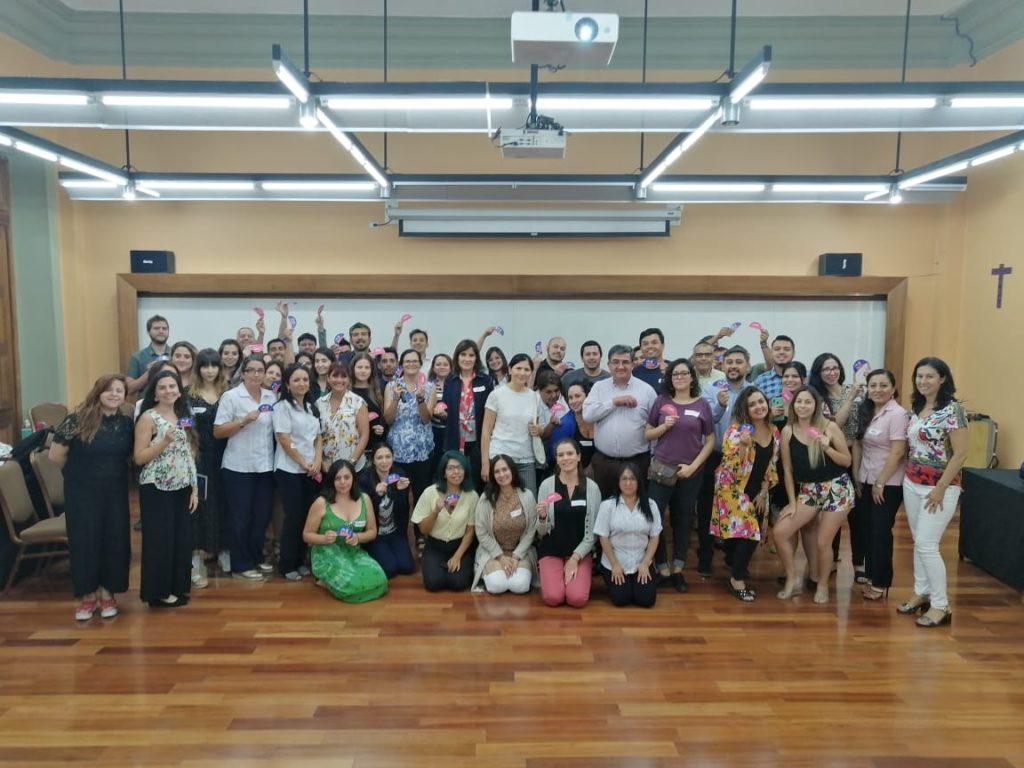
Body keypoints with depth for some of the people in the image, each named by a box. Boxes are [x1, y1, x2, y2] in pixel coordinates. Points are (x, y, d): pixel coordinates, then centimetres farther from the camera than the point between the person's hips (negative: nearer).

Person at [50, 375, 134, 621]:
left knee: (115, 541, 5)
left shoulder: (126, 423, 1)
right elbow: (56, 455, -7)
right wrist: (79, 473, 4)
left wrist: (113, 472, 5)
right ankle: (87, 595, 18)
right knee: (84, 541, 4)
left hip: (115, 492, 3)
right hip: (82, 492, -3)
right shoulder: (77, 420, -11)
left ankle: (107, 593, 21)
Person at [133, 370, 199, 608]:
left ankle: (177, 586, 22)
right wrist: (165, 441, -23)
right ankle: (159, 592, 12)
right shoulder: (148, 417, -8)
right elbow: (139, 457, -12)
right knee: (160, 540, 1)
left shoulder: (183, 416, 11)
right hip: (156, 489, -6)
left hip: (181, 489, 6)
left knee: (182, 538, 9)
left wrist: (194, 488, 9)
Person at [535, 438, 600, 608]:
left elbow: (593, 530, 0)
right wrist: (542, 518, -23)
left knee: (577, 599, -19)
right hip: (551, 550, 0)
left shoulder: (592, 487, -3)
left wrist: (575, 558, -8)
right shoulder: (547, 485, -5)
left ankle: (577, 575, 14)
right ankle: (549, 576, 15)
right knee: (553, 598, -19)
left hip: (581, 551, 0)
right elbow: (541, 532, -1)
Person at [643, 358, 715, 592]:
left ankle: (678, 570, 20)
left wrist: (693, 466, -7)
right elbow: (647, 434, 5)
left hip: (690, 471, 0)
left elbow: (710, 441, 3)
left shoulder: (702, 405, 1)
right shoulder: (661, 401, 1)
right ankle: (662, 569, 7)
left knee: (683, 519, 9)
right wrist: (665, 426, -13)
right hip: (661, 469, 0)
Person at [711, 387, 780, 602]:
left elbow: (771, 466, 9)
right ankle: (737, 579, 6)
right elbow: (731, 465, -23)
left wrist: (763, 493, 4)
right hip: (734, 489, -6)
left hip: (757, 491, 6)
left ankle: (737, 567, 29)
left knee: (754, 533, 8)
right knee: (747, 532, -10)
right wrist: (744, 446, -39)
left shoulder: (773, 432, 2)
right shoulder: (736, 430, -17)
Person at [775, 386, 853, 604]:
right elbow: (788, 470, 1)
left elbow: (848, 461, -5)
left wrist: (827, 448, -22)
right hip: (807, 490, 3)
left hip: (837, 488, -3)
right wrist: (792, 502, 1)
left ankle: (823, 585, 25)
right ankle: (792, 580, 12)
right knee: (780, 532, -7)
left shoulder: (829, 427, -10)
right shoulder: (788, 431, -5)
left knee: (822, 542, 0)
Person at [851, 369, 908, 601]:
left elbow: (898, 453, -19)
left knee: (881, 532, -1)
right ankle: (870, 575, 21)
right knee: (868, 529, 10)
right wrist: (856, 476, 8)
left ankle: (881, 583, 10)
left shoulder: (898, 414, -15)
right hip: (866, 481, 7)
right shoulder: (866, 412, 9)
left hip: (889, 484, -7)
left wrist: (881, 482, -16)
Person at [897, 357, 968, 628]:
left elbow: (960, 454, -16)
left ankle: (941, 606, 5)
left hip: (939, 486, -7)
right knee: (918, 543, 13)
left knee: (927, 545, -7)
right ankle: (921, 593, 26)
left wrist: (940, 488, -17)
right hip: (912, 484, 7)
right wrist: (909, 477, 6)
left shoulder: (952, 409, -14)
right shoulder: (916, 408, 8)